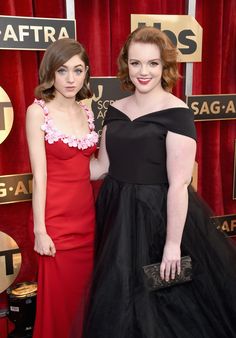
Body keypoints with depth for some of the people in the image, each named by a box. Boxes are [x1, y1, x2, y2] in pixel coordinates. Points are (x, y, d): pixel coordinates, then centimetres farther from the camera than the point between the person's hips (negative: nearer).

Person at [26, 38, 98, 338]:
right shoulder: (38, 111, -8)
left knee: (83, 293, 16)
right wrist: (39, 230, -13)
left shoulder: (87, 112, 8)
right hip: (56, 218, -5)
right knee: (59, 299, 8)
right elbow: (39, 175, -12)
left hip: (87, 214, 6)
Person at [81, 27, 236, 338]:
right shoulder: (115, 110, 5)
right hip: (118, 215, 7)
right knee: (119, 301, 21)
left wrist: (173, 244, -17)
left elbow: (178, 184, -17)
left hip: (159, 216, -6)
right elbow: (103, 165, 12)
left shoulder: (177, 113, -15)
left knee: (162, 305, 10)